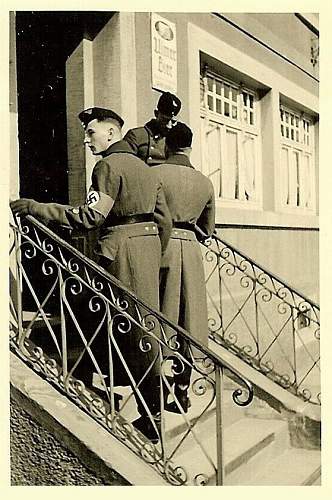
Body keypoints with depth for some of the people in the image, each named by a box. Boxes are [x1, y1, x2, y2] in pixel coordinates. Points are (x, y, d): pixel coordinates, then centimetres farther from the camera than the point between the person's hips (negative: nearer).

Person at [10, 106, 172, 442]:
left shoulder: (109, 165, -7)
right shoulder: (143, 166, 20)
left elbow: (89, 216, -18)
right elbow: (164, 220, 17)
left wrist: (35, 207, -16)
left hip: (122, 247, -9)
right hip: (149, 243, 9)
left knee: (133, 329, -5)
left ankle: (151, 417, 2)